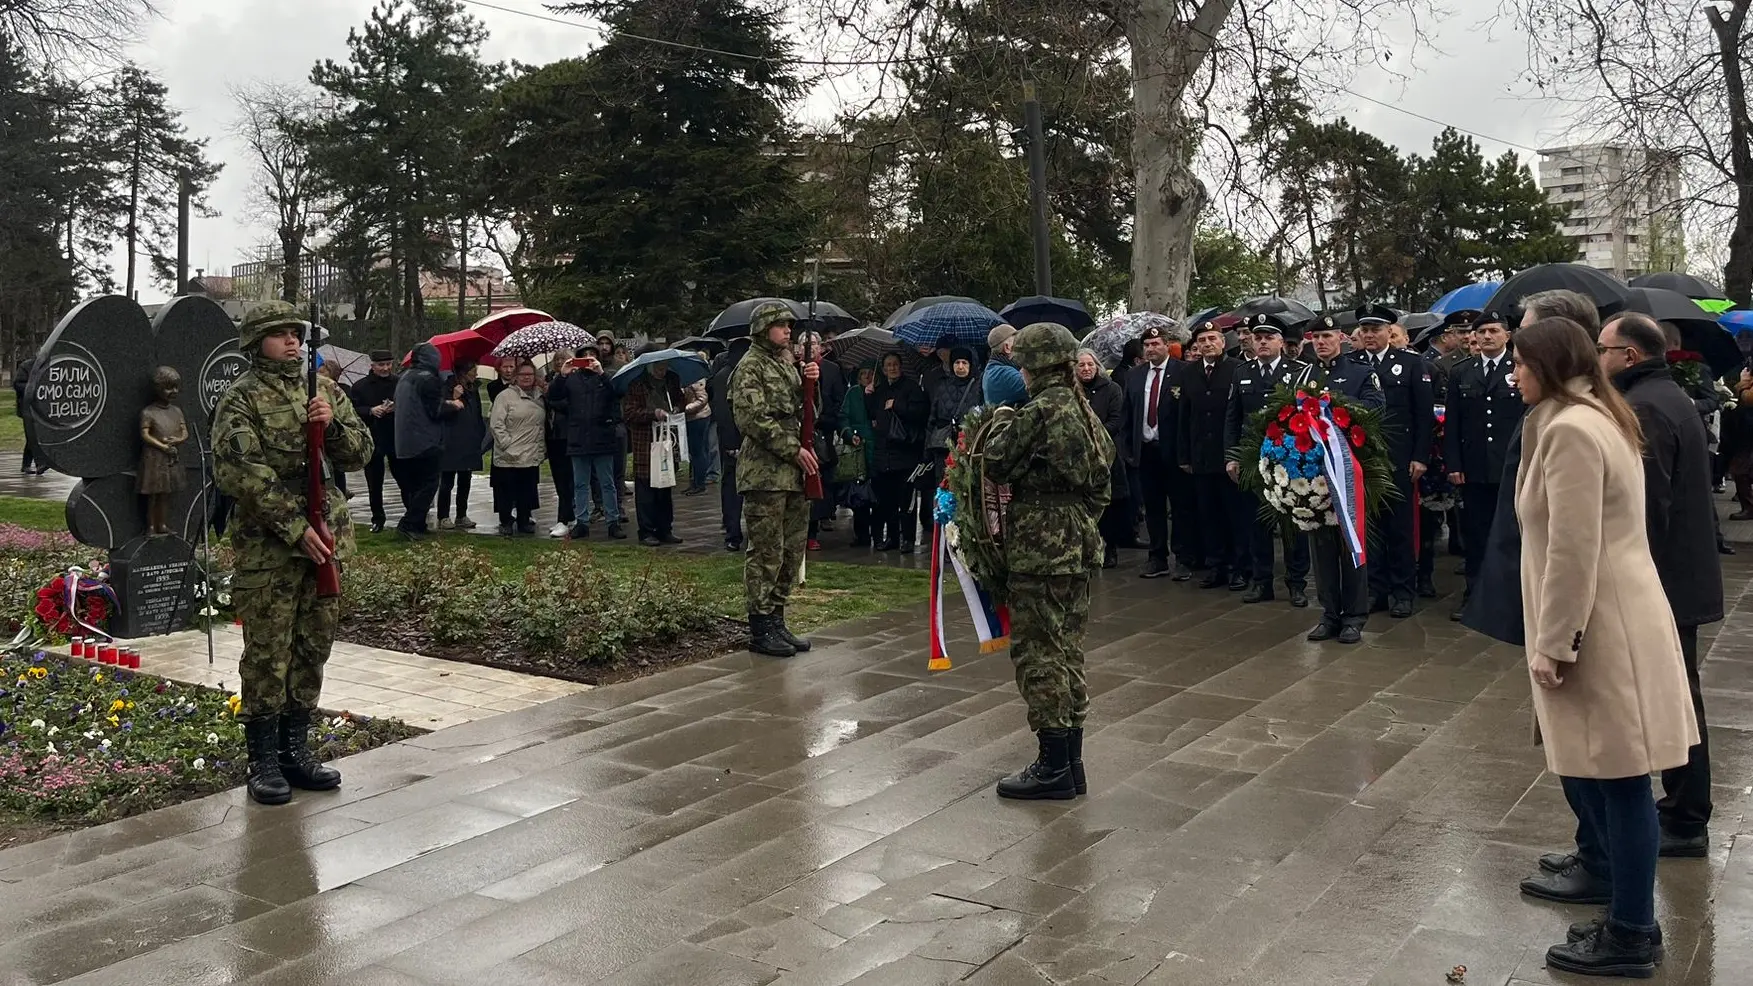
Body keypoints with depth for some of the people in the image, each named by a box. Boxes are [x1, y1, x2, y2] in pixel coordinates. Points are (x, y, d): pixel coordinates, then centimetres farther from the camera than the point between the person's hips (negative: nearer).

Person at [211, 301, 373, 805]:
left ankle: (296, 749, 24)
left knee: (313, 649, 12)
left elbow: (360, 453, 9)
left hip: (325, 540, 6)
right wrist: (295, 528, -19)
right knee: (267, 655, 0)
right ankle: (264, 762, 10)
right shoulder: (241, 399, -5)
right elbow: (241, 475, -14)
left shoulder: (324, 390, 12)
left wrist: (333, 425, -12)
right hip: (267, 548, -5)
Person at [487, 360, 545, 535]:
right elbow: (497, 425, -10)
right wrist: (508, 446, -16)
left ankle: (524, 521, 21)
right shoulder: (505, 396, -6)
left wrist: (542, 447, 11)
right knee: (506, 491, 2)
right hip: (509, 456, -5)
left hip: (532, 455, 5)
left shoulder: (539, 397, 13)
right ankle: (505, 523, 12)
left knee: (527, 491, 9)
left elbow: (543, 424, 20)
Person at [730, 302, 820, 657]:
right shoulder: (750, 366, -6)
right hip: (764, 472, -9)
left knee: (792, 549, 11)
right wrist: (794, 449, -16)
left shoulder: (788, 365, 20)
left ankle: (777, 620, 19)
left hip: (794, 474, 9)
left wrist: (809, 383, 3)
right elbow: (753, 418, -16)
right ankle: (760, 629, 0)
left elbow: (805, 413, 21)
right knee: (766, 551, -6)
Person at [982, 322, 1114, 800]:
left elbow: (996, 464, -11)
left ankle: (1054, 767, 2)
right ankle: (1071, 761, 22)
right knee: (1067, 649, 14)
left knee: (1037, 652, -2)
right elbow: (1101, 473, 17)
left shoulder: (1040, 410, -16)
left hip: (1040, 546, -9)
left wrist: (1001, 422, 5)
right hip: (1077, 544, 9)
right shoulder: (1082, 408, 11)